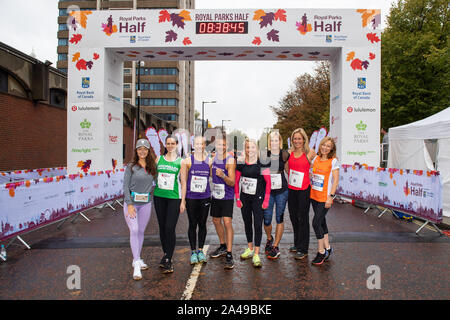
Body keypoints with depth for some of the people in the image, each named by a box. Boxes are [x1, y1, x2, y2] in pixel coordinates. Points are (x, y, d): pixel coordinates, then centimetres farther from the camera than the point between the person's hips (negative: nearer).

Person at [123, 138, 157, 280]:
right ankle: (137, 265, -8)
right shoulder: (131, 166, -4)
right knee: (134, 231, -10)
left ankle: (137, 259, 25)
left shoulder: (152, 166, 5)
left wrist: (152, 189, 4)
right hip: (132, 201, -3)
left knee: (141, 231, 10)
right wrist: (129, 204, -14)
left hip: (146, 203, 3)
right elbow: (125, 186, -7)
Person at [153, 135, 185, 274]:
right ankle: (166, 254, 28)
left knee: (170, 228, -9)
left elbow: (183, 182, 1)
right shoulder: (158, 159, 9)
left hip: (174, 197, -3)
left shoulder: (181, 162, 1)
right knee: (162, 228, 11)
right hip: (159, 196, 3)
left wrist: (183, 201, -4)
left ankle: (168, 260, 0)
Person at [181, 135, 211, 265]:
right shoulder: (188, 161, -2)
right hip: (191, 197, -2)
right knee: (192, 224, 6)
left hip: (205, 197, 2)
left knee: (202, 224, 10)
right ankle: (193, 251, 20)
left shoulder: (209, 161, 4)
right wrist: (182, 199, -3)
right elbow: (183, 181, -1)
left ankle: (200, 250, 26)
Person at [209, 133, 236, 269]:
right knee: (216, 220, 17)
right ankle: (223, 246, 37)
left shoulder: (230, 160, -14)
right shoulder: (213, 158, 5)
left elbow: (232, 182, -19)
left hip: (227, 197, -7)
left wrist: (223, 175, -35)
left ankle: (229, 255, -10)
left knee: (227, 222, -15)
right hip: (215, 195, 7)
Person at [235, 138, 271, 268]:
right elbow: (236, 181, 7)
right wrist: (237, 198, 3)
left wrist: (266, 200, -9)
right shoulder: (241, 163, 0)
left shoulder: (262, 163, -10)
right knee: (247, 223, 15)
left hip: (258, 198, -4)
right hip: (244, 198, 4)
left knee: (258, 225, -5)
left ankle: (256, 254, 3)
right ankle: (250, 249, 32)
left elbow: (268, 182, -7)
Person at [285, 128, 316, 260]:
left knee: (303, 219, 0)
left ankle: (303, 249, 10)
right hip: (291, 189, 5)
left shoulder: (309, 153, -6)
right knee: (293, 217, 15)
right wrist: (291, 178, 10)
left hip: (304, 190, -5)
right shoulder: (290, 153, 6)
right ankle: (297, 244, 32)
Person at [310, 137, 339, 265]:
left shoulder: (333, 161, -7)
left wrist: (331, 196, -15)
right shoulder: (316, 159, 8)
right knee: (321, 222, 14)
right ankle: (327, 248, 29)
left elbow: (336, 180, -10)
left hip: (325, 197, -6)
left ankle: (321, 252, 6)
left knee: (316, 223, -9)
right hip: (314, 196, 6)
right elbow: (310, 173, 18)